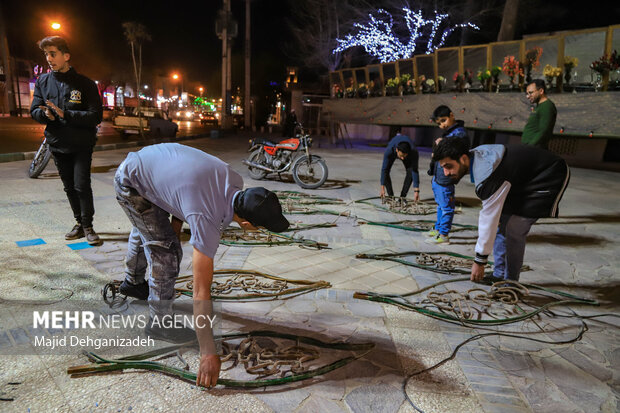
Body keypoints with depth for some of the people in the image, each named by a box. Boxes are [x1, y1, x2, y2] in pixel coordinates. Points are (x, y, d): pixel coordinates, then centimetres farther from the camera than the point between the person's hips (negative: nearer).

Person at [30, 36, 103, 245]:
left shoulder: (85, 83, -8)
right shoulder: (42, 82, 6)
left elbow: (96, 116, -14)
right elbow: (34, 111, 6)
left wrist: (65, 114, -23)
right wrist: (45, 114, -17)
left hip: (81, 145, -4)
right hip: (57, 144, 5)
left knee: (82, 186, -8)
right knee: (69, 187, 11)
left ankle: (88, 226, 5)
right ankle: (79, 223, 24)